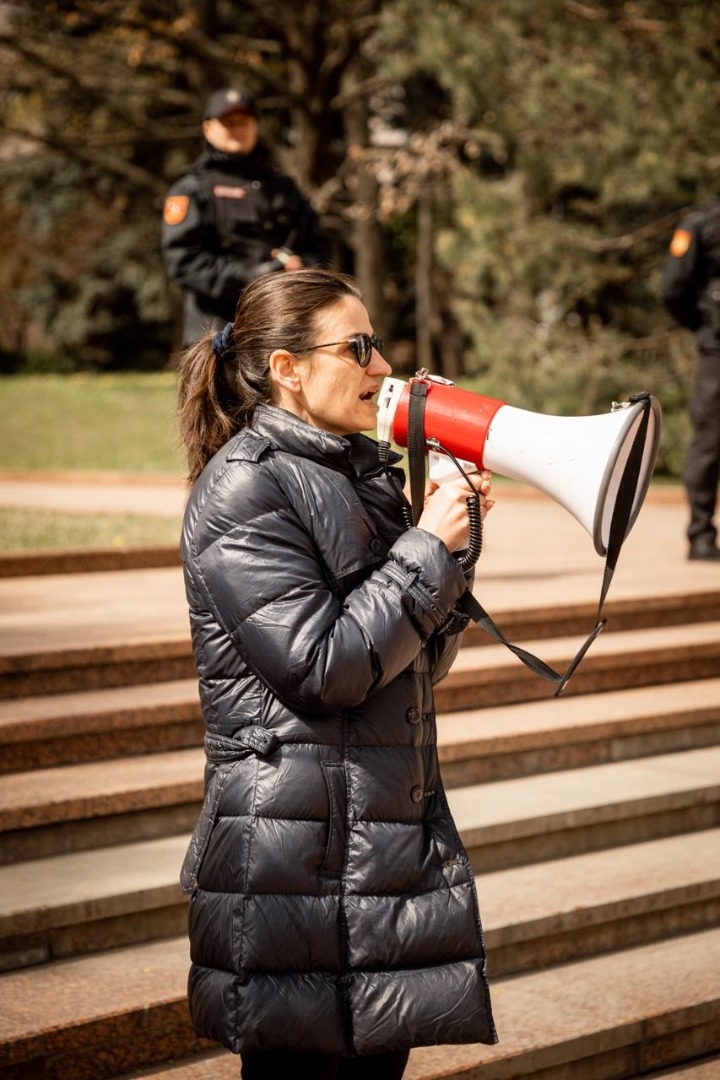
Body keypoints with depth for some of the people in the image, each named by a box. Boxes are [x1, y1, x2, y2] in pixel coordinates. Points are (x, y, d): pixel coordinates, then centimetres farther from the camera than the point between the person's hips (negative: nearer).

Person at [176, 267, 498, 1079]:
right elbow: (324, 665, -19)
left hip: (392, 848, 8)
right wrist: (430, 548, -12)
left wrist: (452, 540, 2)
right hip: (294, 857, -8)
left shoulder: (360, 477, 15)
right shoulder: (243, 491, -12)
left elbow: (419, 664, 16)